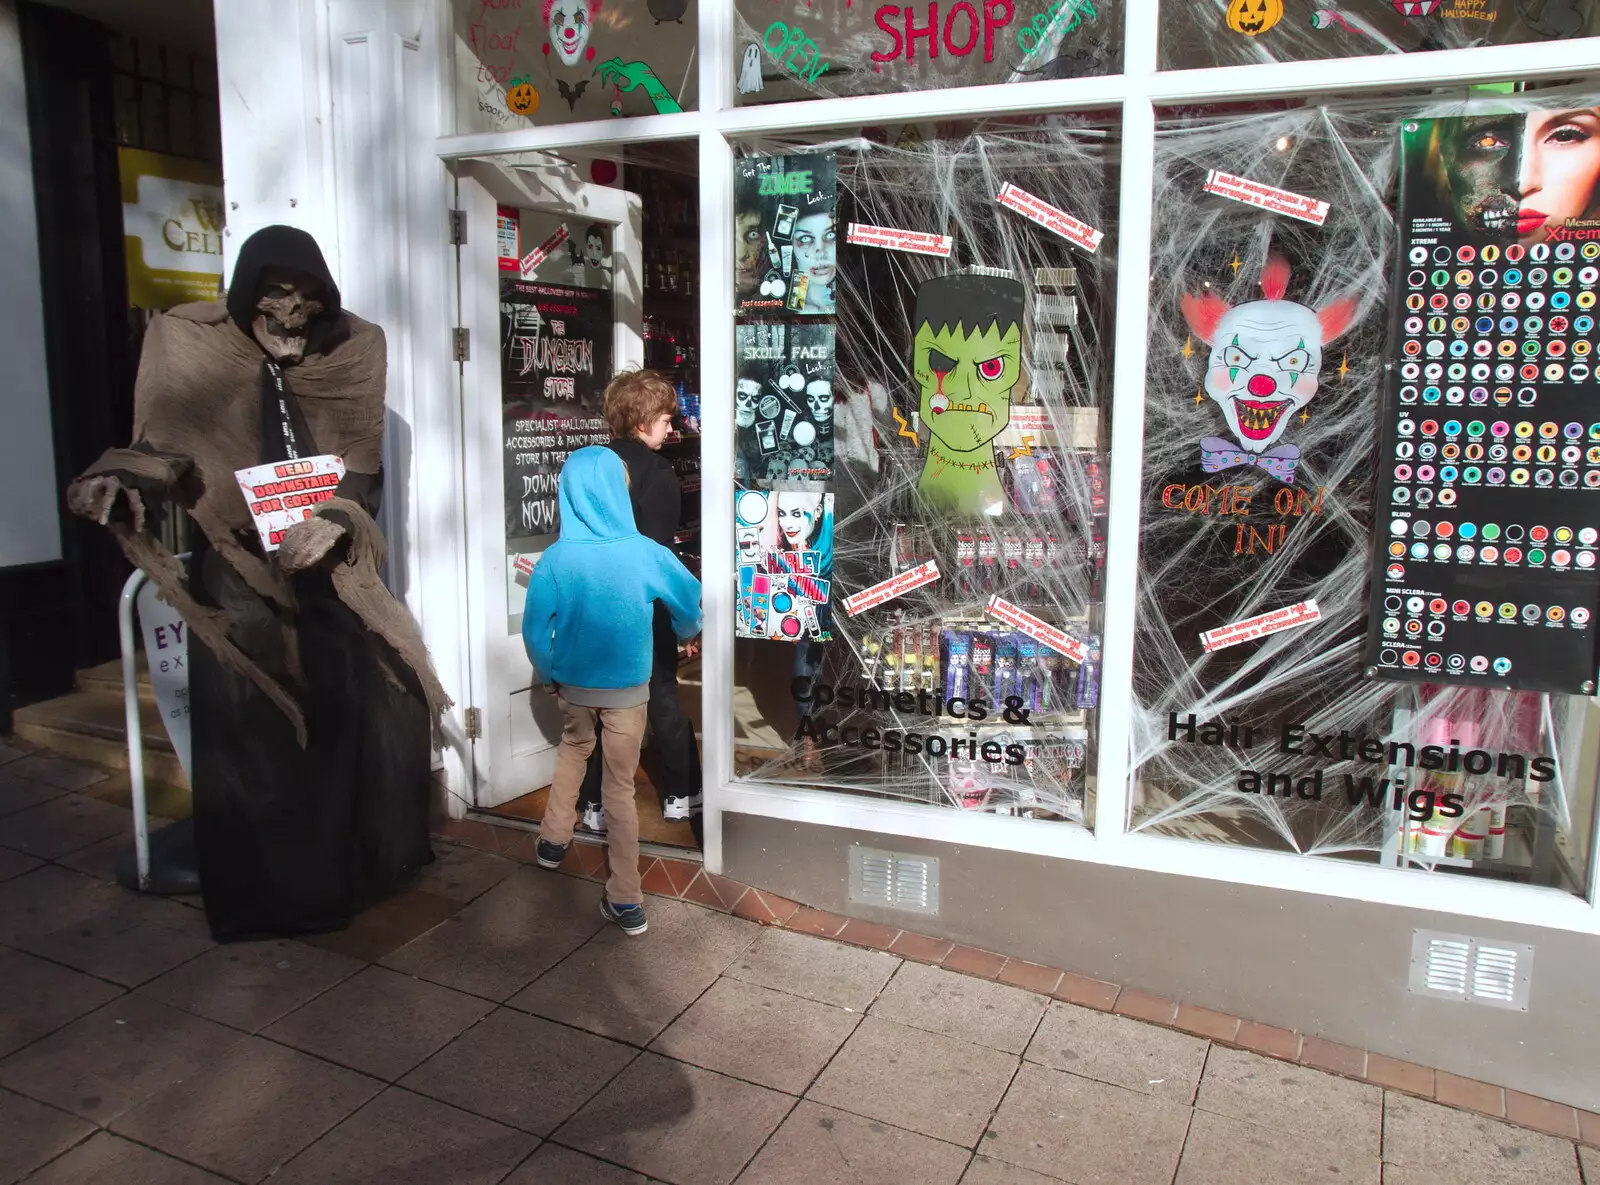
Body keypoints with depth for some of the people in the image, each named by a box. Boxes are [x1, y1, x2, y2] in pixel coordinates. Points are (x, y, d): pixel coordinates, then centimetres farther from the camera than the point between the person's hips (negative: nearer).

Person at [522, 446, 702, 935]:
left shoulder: (555, 558, -15)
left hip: (574, 684, 1)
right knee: (620, 787, 8)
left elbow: (535, 630, -9)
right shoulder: (645, 553, -17)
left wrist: (549, 674, 10)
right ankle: (626, 901, 13)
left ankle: (554, 840, 39)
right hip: (627, 688, -1)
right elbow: (691, 603, -2)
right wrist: (686, 634, 20)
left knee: (573, 749, 31)